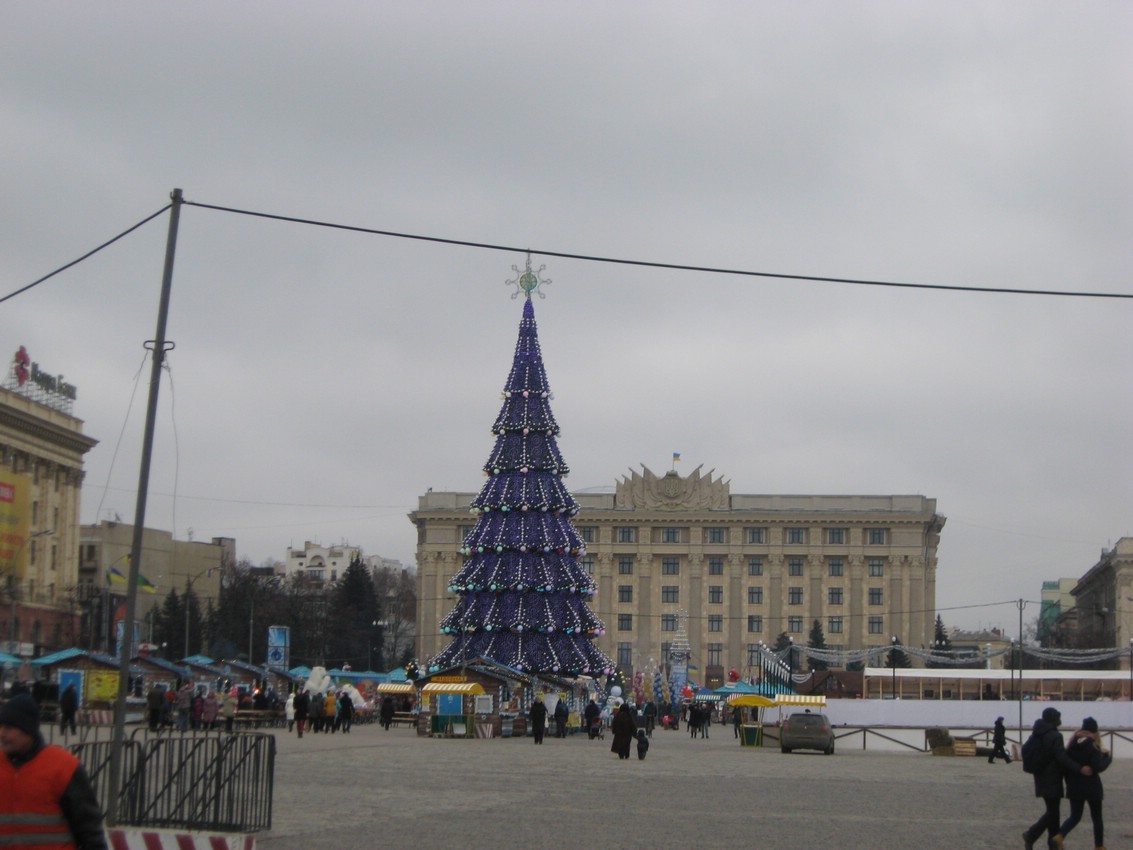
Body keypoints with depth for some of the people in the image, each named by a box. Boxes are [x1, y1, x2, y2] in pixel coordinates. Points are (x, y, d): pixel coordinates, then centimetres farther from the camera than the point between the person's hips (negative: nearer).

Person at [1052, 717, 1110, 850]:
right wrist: (1108, 757, -3)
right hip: (1091, 787, -4)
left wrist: (1069, 780, 15)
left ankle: (1060, 836, -15)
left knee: (1075, 816, 9)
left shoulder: (1073, 743, 3)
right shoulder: (1093, 745, -13)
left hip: (1074, 787, 4)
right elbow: (1098, 767, -19)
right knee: (1097, 818, 10)